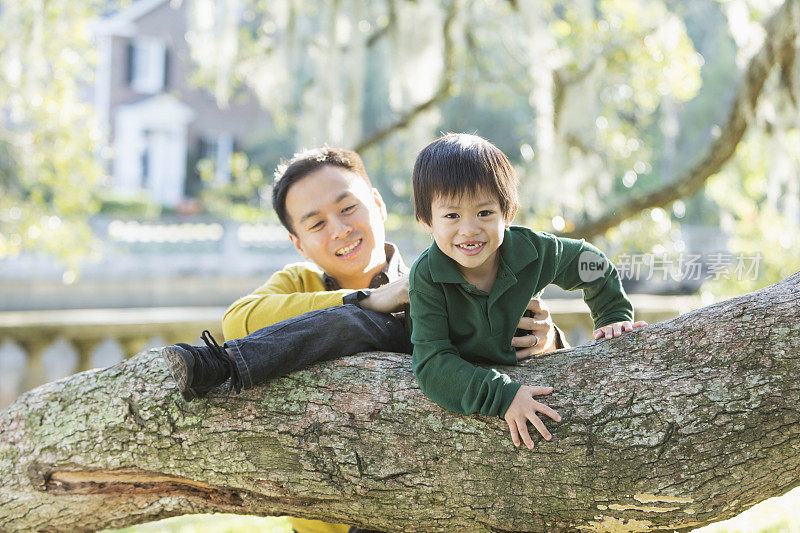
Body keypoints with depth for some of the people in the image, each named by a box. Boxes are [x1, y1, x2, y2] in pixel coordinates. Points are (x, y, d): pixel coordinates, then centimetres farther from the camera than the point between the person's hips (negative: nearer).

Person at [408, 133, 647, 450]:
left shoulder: (534, 251, -17)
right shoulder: (426, 278, -25)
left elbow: (592, 265, 5)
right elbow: (432, 362, -31)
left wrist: (616, 317, 6)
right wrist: (502, 396, -39)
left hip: (529, 371, 0)